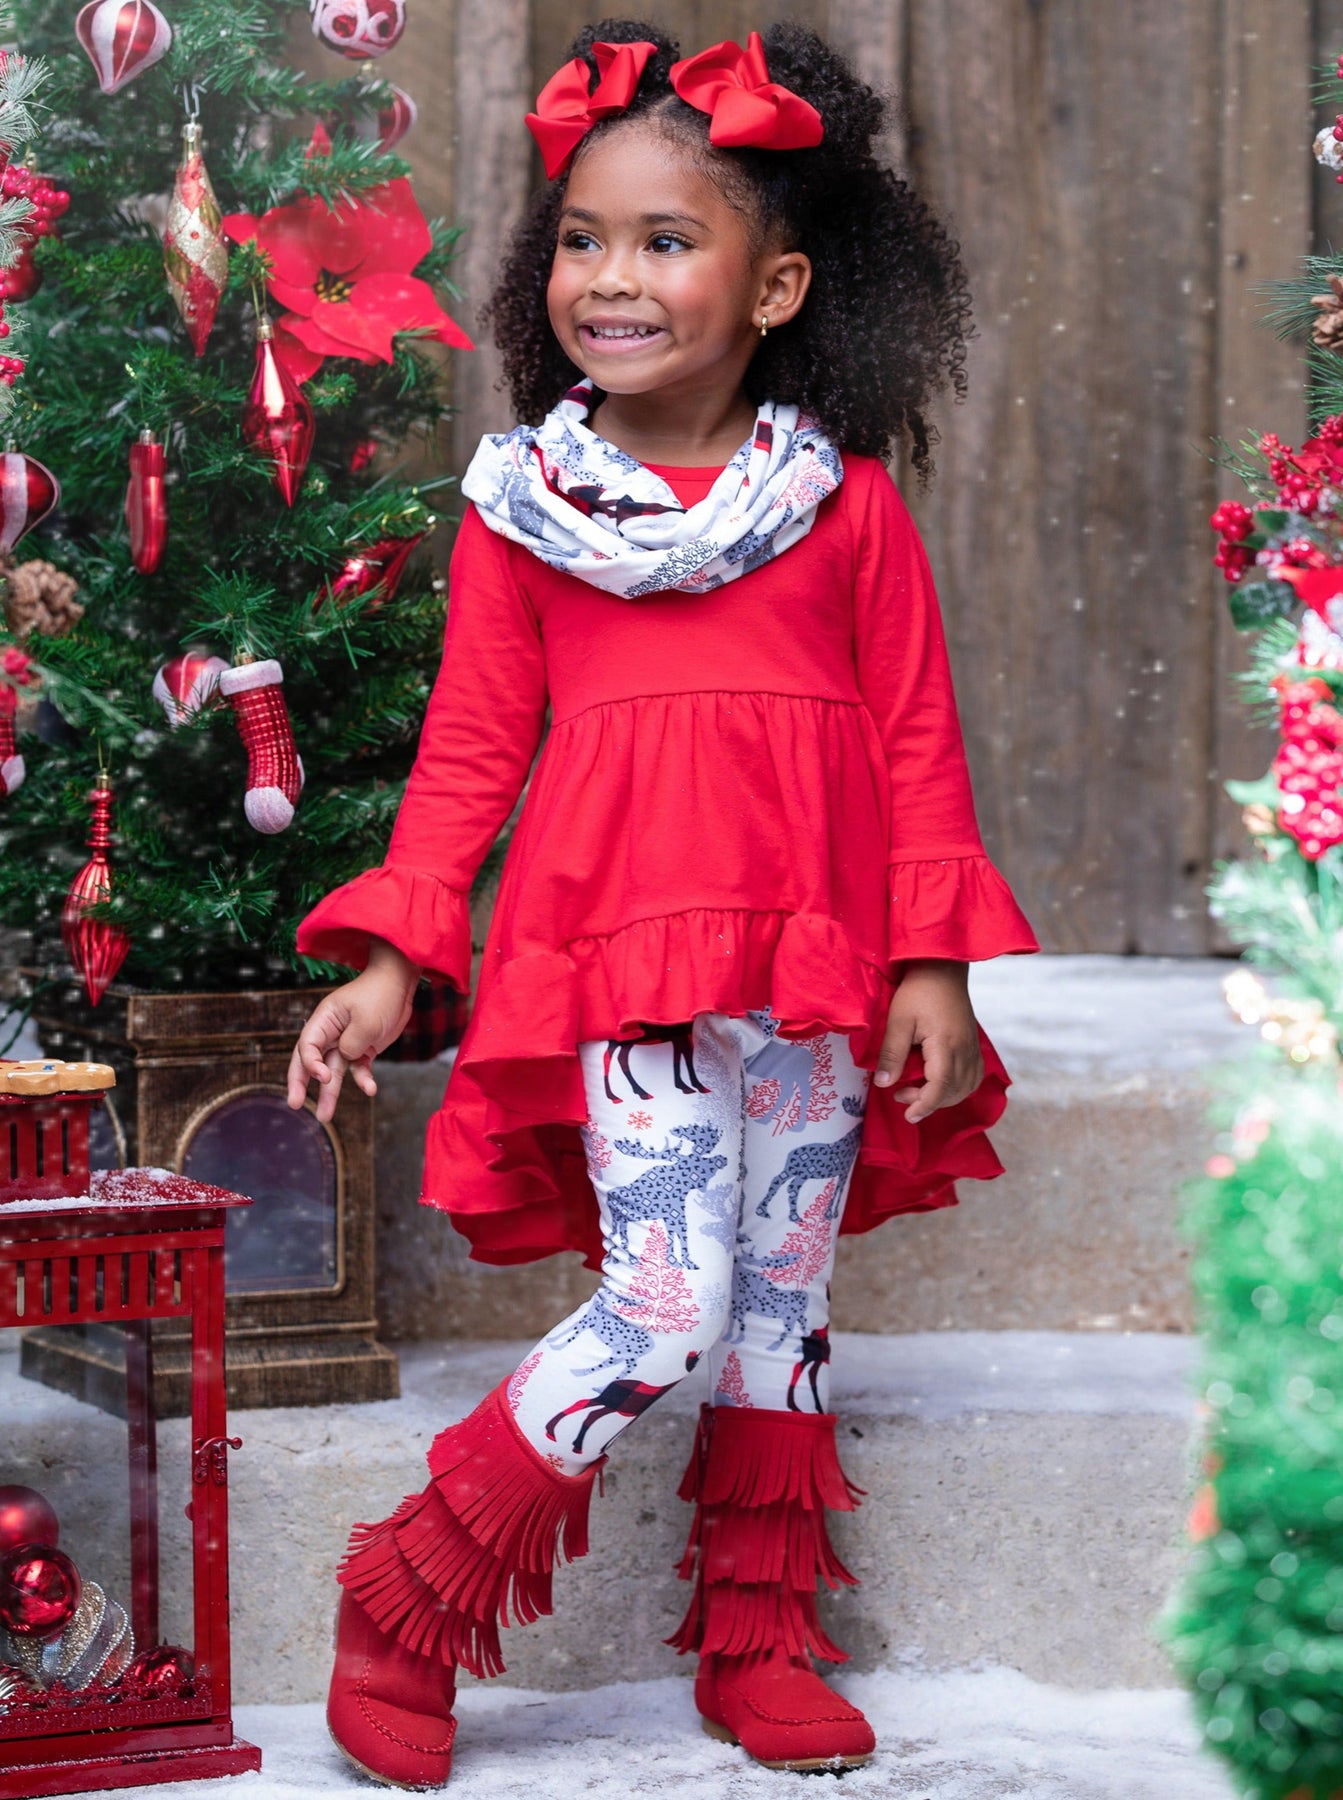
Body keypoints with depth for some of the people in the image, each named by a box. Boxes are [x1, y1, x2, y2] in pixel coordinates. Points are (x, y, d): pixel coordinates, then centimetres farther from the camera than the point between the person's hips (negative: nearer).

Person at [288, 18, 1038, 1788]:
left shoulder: (849, 503, 6)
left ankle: (757, 1645, 22)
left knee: (782, 1307, 9)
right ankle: (409, 1595, 2)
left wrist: (936, 964, 0)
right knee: (663, 1302, -12)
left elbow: (918, 742, 6)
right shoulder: (525, 505, 5)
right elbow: (472, 746, 6)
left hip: (818, 964, 3)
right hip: (621, 943, -2)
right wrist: (390, 957, 0)